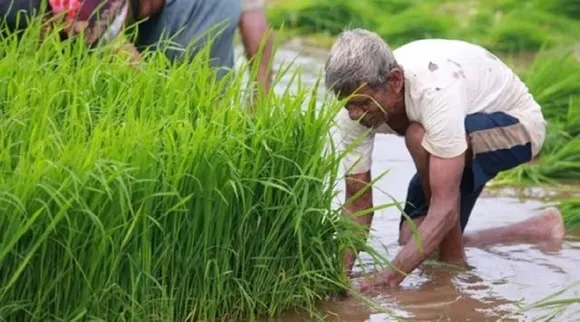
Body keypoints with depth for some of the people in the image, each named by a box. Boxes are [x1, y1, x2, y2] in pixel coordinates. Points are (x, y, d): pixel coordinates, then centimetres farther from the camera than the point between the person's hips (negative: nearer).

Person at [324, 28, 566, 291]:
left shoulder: (435, 89, -41)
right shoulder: (357, 101, -21)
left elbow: (445, 207, -43)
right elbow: (358, 204, -15)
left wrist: (391, 275, -48)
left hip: (516, 124, -8)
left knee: (420, 137, -36)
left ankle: (455, 262, -16)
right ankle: (542, 229, 18)